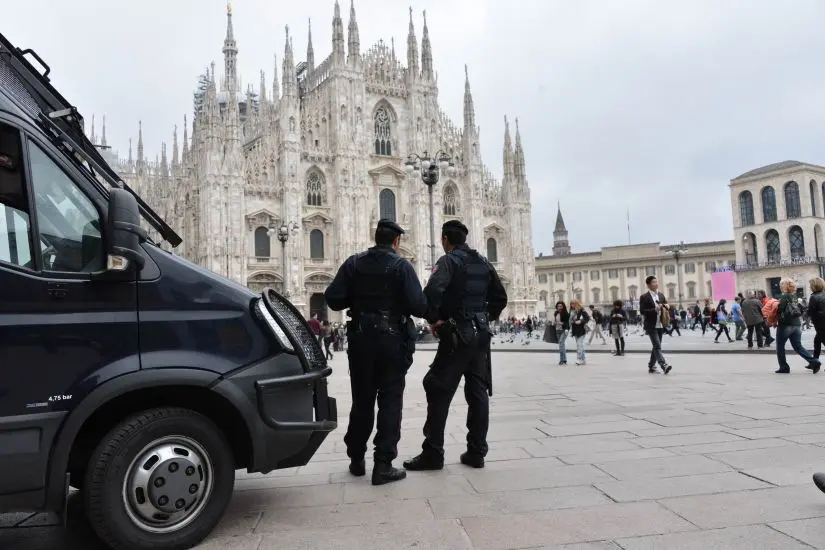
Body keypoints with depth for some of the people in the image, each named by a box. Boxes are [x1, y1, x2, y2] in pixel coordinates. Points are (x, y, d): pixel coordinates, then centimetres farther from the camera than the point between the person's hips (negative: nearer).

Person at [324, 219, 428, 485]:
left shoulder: (353, 263, 1)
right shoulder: (401, 265, -8)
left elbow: (333, 299, -4)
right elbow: (418, 305, -16)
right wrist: (430, 312, 5)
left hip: (360, 338, 4)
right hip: (391, 339, -3)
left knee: (362, 400, 15)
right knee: (390, 401, 4)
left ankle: (356, 459, 25)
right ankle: (383, 465, 3)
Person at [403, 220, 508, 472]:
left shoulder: (449, 260, -9)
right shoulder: (484, 262, 12)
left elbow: (432, 291, -26)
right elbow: (500, 297, 17)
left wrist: (434, 319, -13)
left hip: (456, 335, -7)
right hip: (481, 334, 7)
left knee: (439, 392, -1)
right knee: (478, 392, 9)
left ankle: (433, 453, 2)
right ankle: (476, 452, 13)